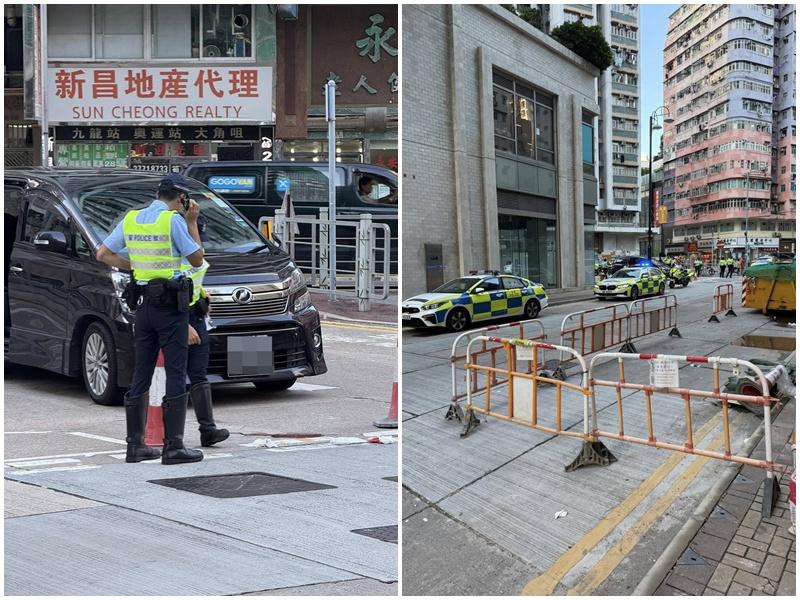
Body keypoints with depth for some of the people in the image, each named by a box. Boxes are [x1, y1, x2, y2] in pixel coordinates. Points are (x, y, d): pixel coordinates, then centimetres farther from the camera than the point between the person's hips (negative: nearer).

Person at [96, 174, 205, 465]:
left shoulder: (130, 219, 9)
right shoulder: (173, 220, -10)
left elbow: (103, 253, 15)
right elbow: (197, 260, -4)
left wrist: (134, 266, 14)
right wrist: (192, 223, 3)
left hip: (143, 304, 6)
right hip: (171, 305, -6)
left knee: (140, 375, 11)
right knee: (176, 375, -3)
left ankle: (135, 445, 15)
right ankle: (174, 447, -3)